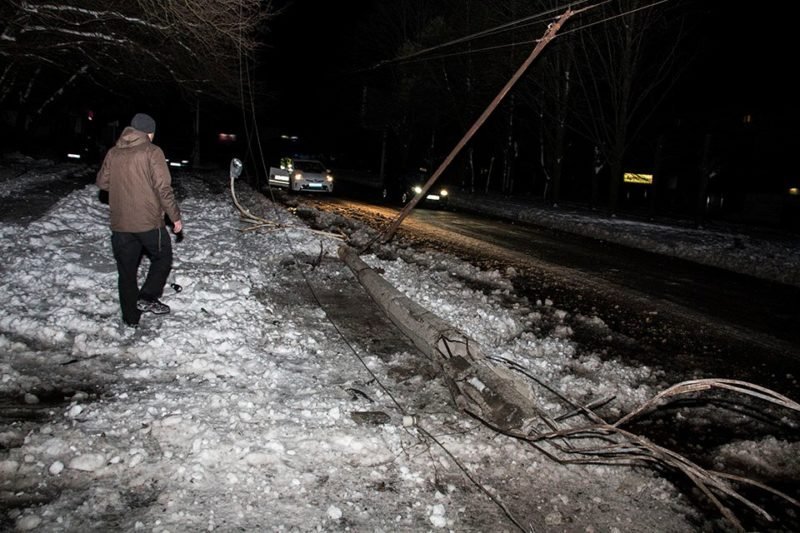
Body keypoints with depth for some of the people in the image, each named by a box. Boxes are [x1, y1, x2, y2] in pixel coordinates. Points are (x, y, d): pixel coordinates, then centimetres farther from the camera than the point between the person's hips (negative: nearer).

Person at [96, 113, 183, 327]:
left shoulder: (113, 152, 6)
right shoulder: (152, 152, -9)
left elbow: (102, 182, 14)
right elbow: (164, 188, -14)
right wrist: (175, 217, -6)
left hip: (120, 224, 5)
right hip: (149, 221, -4)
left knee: (127, 270, 13)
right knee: (162, 258, 17)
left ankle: (131, 316, 20)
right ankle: (147, 298, 4)